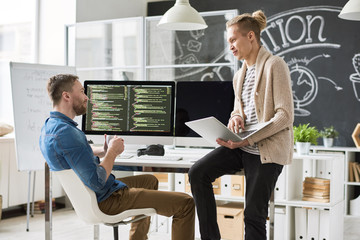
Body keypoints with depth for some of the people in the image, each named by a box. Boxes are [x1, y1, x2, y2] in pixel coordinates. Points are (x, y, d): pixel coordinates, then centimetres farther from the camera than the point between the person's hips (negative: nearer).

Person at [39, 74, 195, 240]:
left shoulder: (49, 126, 5)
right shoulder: (66, 132, -28)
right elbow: (97, 182, -29)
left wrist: (103, 151, 6)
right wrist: (112, 152, -14)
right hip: (105, 200, -11)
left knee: (150, 181, 34)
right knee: (185, 204, -10)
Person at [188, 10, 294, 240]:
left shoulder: (274, 65, -10)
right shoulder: (240, 74, 14)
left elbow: (285, 115, -16)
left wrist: (248, 139, -24)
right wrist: (236, 118, -5)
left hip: (268, 150, -7)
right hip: (241, 146, 7)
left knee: (254, 214, -4)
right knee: (198, 172, -11)